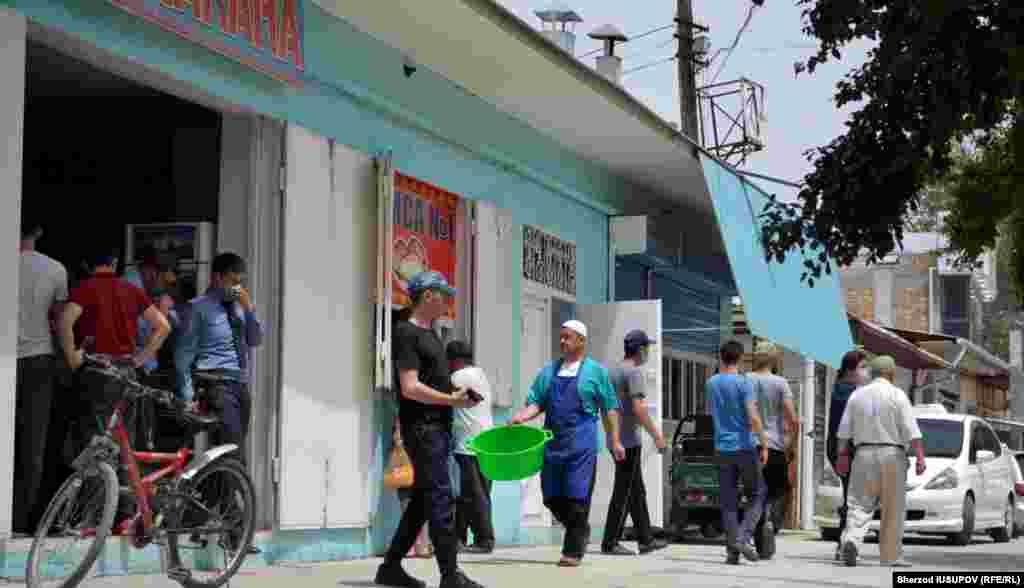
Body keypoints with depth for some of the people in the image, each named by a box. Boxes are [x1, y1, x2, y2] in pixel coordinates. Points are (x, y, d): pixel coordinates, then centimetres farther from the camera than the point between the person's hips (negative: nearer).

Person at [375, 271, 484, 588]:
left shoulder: (430, 334, 18)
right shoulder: (406, 333, -11)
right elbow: (410, 389, -18)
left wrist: (458, 393, 8)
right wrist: (453, 400, -13)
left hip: (438, 426, 10)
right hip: (422, 427, -10)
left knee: (422, 499, 12)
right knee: (440, 497, -9)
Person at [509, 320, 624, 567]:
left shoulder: (595, 371, 3)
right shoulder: (548, 371, 13)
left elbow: (609, 408, 4)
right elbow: (536, 402, 10)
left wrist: (615, 441, 1)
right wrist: (521, 416, -10)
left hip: (581, 444, -4)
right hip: (553, 442, 5)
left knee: (576, 498, -7)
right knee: (551, 497, 7)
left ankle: (573, 551, 4)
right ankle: (580, 531, 30)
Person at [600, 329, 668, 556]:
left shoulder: (612, 372, 15)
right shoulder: (635, 372, -13)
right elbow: (638, 408, -21)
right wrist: (656, 435, -16)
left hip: (615, 439, 9)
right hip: (629, 440, -9)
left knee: (637, 492, 14)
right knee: (623, 493, -6)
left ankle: (645, 539, 18)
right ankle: (610, 543, -5)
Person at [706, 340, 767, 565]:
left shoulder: (711, 383, 6)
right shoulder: (743, 383, -10)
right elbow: (753, 417, -16)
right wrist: (764, 445, -10)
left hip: (722, 448, 4)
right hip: (745, 447, -4)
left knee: (728, 501, 5)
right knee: (757, 494, 9)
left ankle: (732, 550, 1)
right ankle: (744, 536, -8)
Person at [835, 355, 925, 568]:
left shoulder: (857, 395, 8)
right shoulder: (897, 395, -3)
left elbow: (844, 430, 10)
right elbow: (911, 431, -9)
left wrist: (842, 455, 19)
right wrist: (920, 457, -9)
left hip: (864, 454, 3)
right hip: (891, 454, -3)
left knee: (859, 504, 5)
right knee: (893, 510, 5)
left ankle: (851, 540, -19)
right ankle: (891, 556, 8)